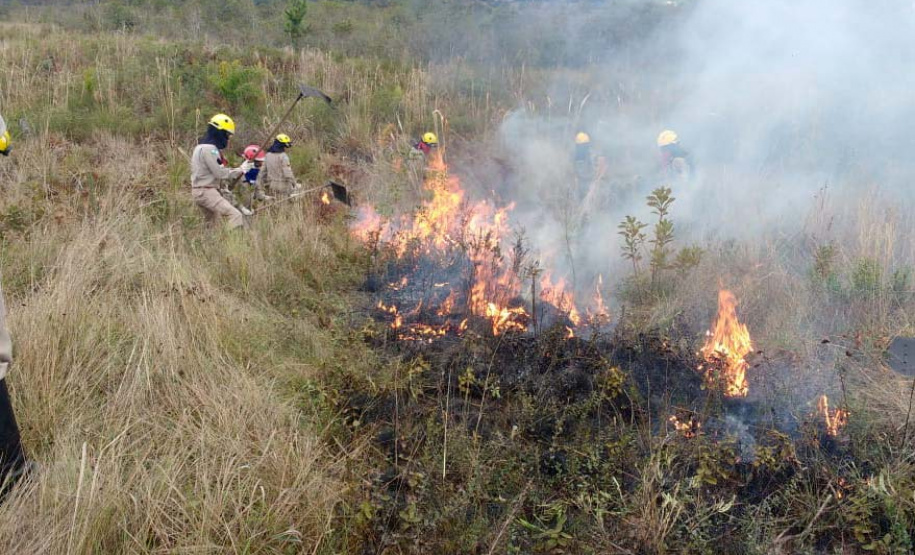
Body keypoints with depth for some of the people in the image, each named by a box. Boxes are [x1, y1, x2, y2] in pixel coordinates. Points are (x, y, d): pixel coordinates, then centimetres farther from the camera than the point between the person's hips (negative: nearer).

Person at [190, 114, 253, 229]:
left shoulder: (203, 146, 18)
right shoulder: (209, 148, -15)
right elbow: (220, 173, -18)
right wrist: (241, 169, -9)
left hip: (202, 191, 11)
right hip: (206, 191, -11)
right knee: (236, 216, -22)